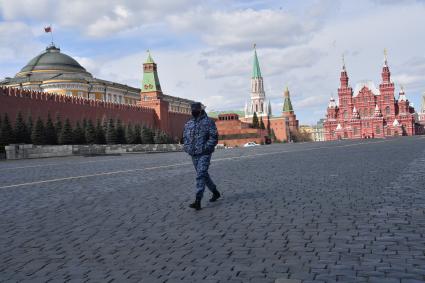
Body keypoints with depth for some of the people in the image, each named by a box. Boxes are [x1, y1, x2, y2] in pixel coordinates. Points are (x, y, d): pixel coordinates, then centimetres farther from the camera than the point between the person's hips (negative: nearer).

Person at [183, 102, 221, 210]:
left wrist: (206, 147, -19)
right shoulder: (188, 124, 13)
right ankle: (215, 192, 35)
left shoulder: (208, 122, -5)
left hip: (204, 154, -7)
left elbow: (214, 137, -10)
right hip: (194, 155, 7)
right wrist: (187, 148, 4)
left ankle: (198, 201, -17)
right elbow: (185, 137, 21)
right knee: (203, 175, 15)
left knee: (201, 175, -14)